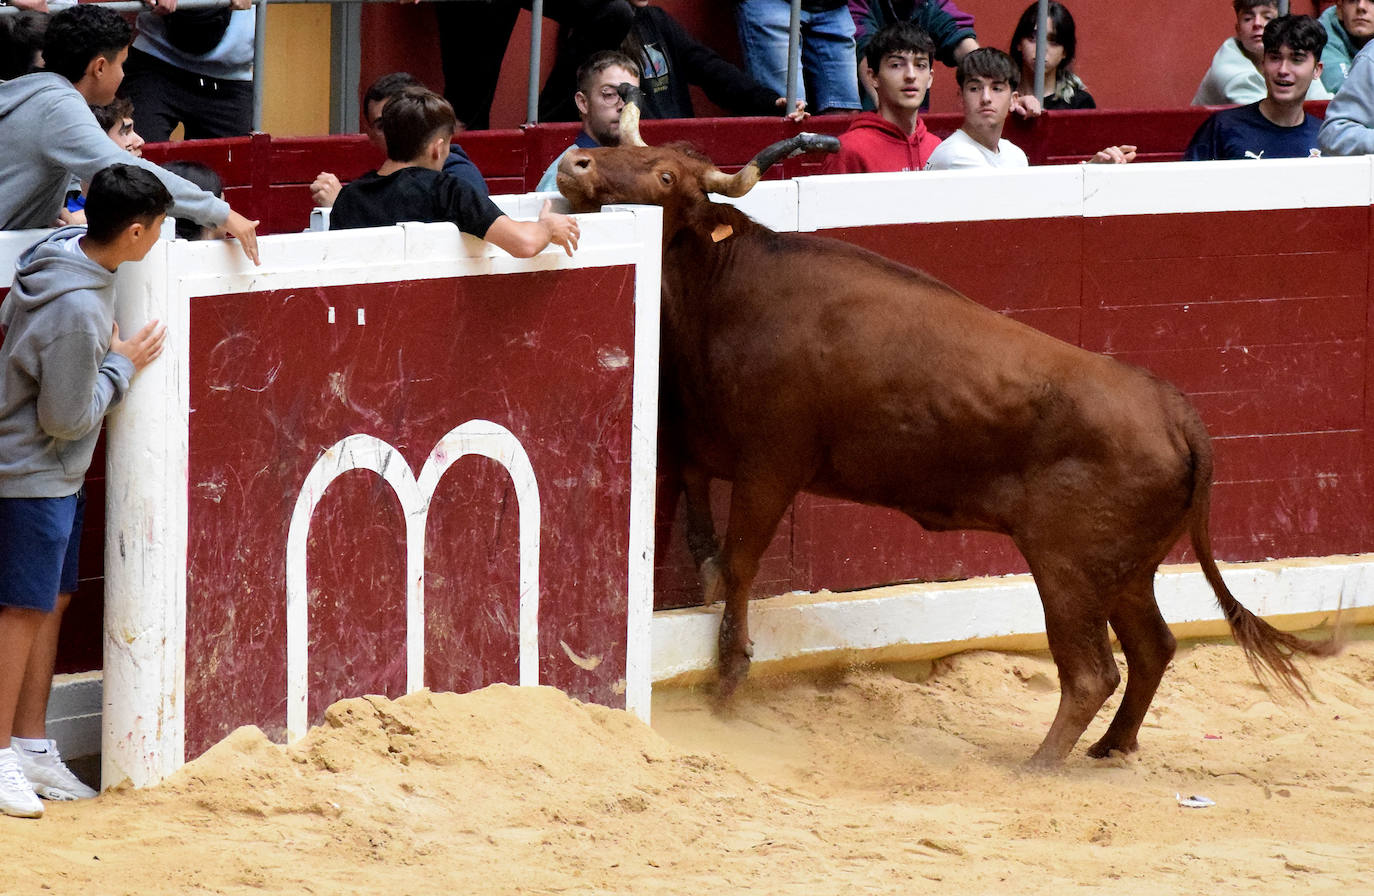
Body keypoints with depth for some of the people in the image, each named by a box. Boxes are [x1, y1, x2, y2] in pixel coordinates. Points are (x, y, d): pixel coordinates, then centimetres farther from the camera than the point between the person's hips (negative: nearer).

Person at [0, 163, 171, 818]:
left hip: (56, 474, 10)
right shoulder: (78, 309, -31)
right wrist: (121, 365, -11)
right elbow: (68, 417, -24)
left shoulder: (60, 248, -3)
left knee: (54, 599, 15)